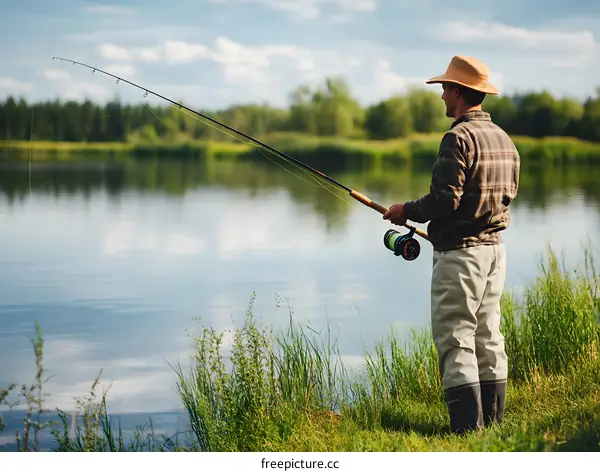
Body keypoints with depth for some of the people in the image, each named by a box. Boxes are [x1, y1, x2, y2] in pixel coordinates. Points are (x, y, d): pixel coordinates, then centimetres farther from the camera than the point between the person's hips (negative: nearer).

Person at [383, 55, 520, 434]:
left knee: (455, 339, -5)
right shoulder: (504, 139, 11)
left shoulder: (459, 139, -16)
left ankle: (468, 427, -6)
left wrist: (407, 212, -5)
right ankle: (493, 421, 17)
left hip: (459, 252, -9)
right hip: (494, 248, 9)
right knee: (488, 336, 13)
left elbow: (444, 199, -21)